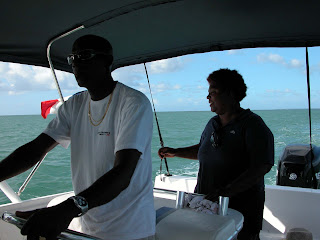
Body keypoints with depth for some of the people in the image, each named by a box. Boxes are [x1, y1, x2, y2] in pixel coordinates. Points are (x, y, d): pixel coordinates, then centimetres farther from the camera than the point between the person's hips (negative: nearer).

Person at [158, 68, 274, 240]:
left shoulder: (253, 125, -13)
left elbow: (261, 168, -22)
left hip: (240, 208, -6)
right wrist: (176, 152, 15)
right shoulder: (213, 124, 10)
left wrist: (226, 192, -28)